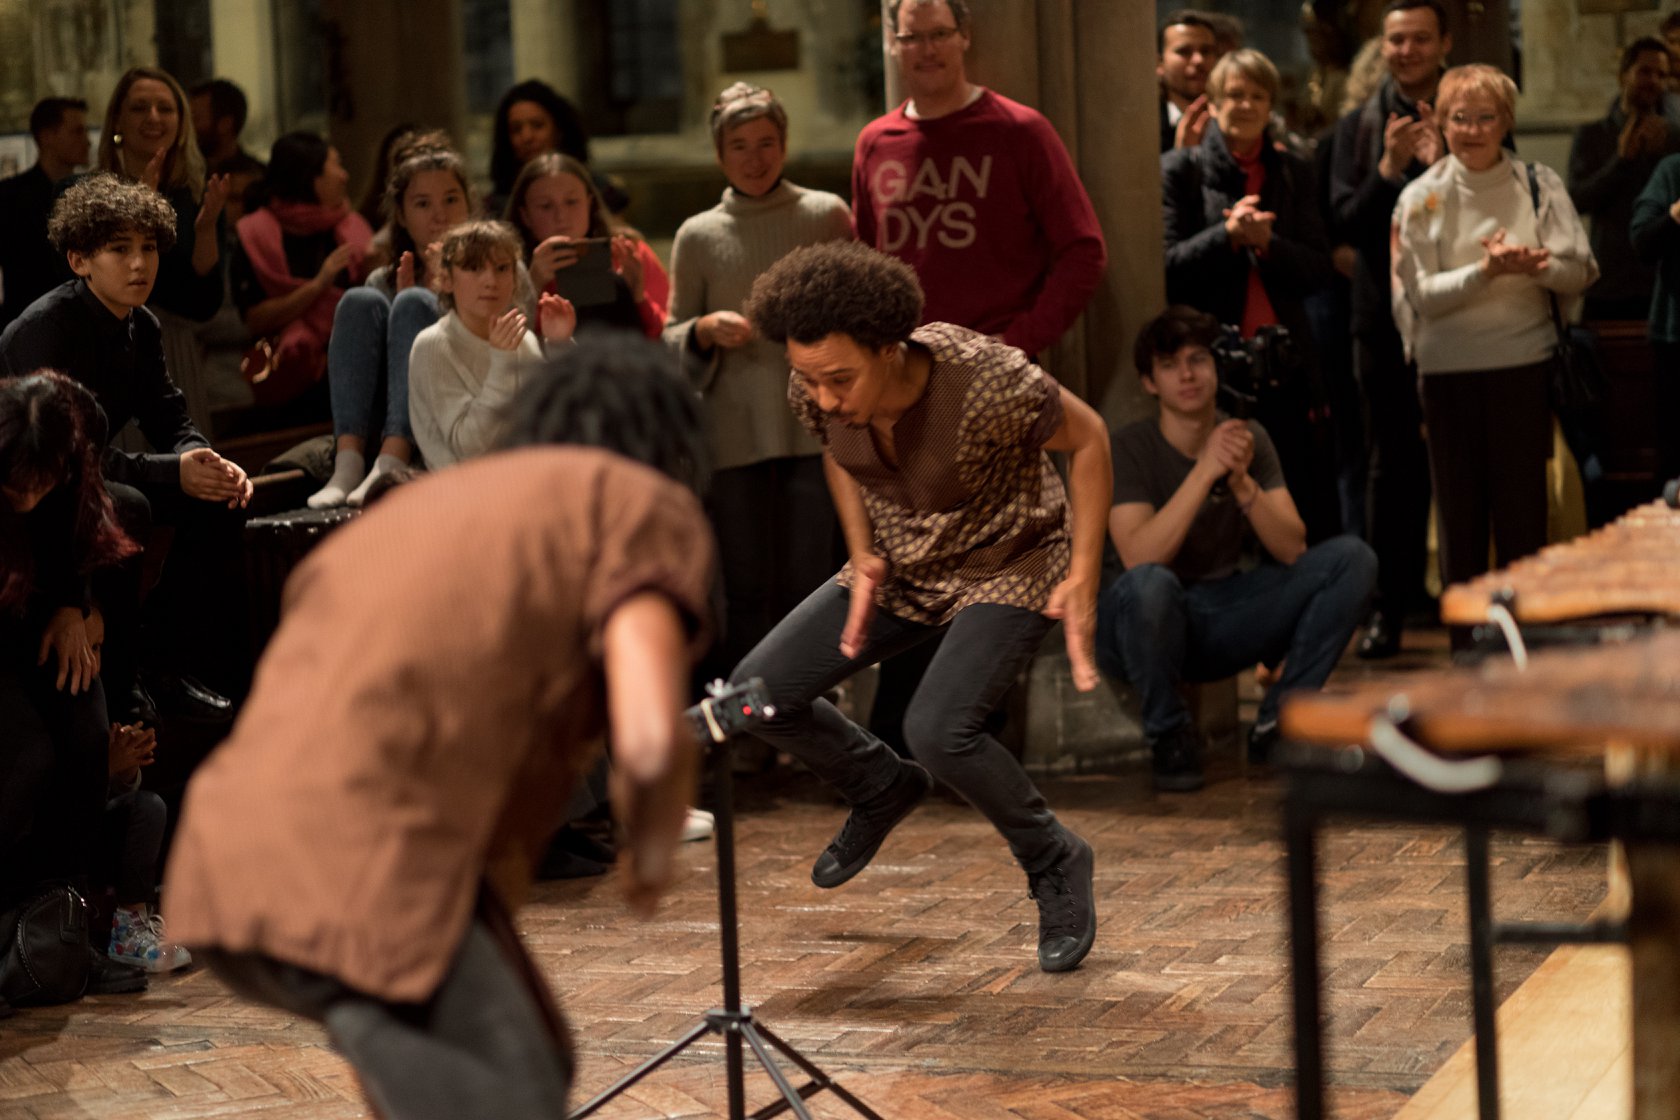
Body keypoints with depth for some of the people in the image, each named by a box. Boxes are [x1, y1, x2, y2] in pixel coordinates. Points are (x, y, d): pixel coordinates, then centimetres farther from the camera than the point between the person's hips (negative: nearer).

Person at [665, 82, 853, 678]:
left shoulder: (827, 215, 6)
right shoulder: (697, 236, 8)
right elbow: (672, 338, 14)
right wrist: (707, 330, -7)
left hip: (814, 427, -1)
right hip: (734, 437, 1)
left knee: (810, 592, -3)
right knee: (749, 596, 3)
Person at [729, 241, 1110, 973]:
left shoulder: (985, 381, -35)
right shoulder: (817, 392, -18)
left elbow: (1087, 437, -18)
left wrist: (1084, 578, -20)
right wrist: (861, 556, -6)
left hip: (1009, 564, -6)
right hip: (900, 568, 6)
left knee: (937, 729, -29)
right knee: (758, 692, -4)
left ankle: (1055, 866, -2)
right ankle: (883, 789, 25)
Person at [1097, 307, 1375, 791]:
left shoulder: (1249, 439, 2)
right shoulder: (1130, 448, -12)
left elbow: (1292, 549, -7)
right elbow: (1139, 559, -27)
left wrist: (1242, 482, -23)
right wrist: (1205, 471, -30)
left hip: (1225, 619, 5)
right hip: (1153, 624, -5)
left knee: (1351, 558, -11)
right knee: (1148, 584, -41)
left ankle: (1276, 722, -4)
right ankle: (1168, 733, -13)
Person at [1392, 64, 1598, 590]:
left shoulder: (1539, 185, 2)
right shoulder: (1422, 197, -1)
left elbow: (1577, 273, -2)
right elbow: (1423, 295, -6)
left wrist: (1533, 265, -22)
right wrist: (1486, 271, -21)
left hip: (1524, 362, 0)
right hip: (1449, 365, 0)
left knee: (1523, 503, 1)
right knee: (1458, 504, 5)